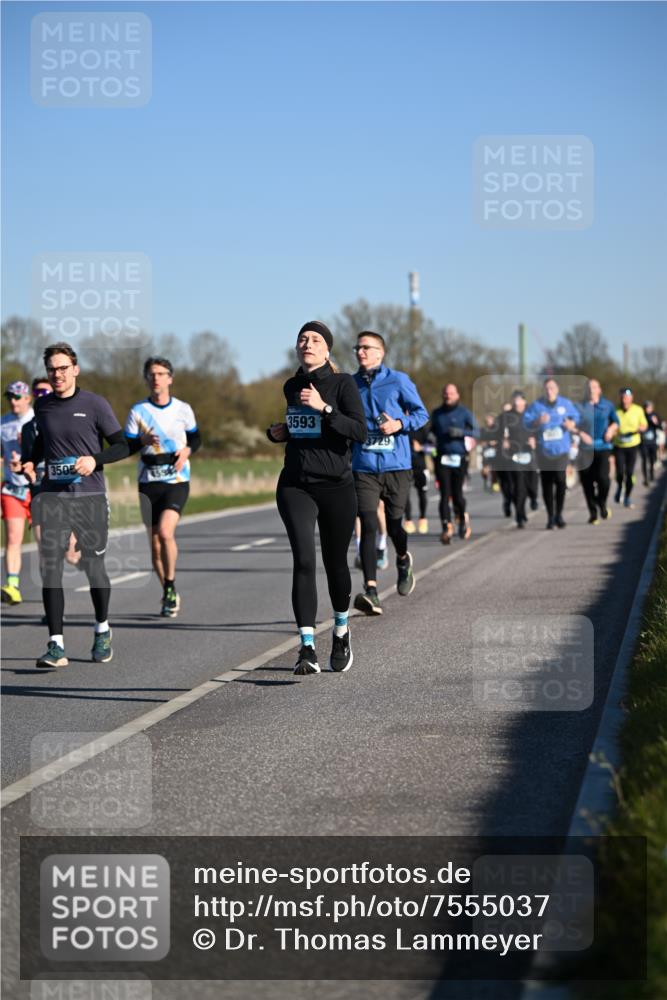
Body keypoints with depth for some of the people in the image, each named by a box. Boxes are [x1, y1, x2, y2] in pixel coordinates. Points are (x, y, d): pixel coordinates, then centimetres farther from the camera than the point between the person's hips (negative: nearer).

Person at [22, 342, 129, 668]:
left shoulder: (95, 404, -2)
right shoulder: (42, 406, 9)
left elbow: (122, 445, 0)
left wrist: (95, 460, -17)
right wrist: (31, 462, 8)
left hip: (90, 497, -3)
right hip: (52, 496, 3)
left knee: (93, 567, 3)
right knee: (49, 568, -9)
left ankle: (102, 630, 30)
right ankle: (56, 646, -8)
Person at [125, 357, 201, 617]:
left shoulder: (183, 409, 3)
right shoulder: (138, 411, 1)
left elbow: (196, 438, 16)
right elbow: (125, 447, 2)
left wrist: (186, 451, -5)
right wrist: (143, 441, -18)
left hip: (177, 481, -1)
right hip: (148, 483, 2)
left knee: (165, 531, -22)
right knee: (155, 543, 4)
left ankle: (170, 585, -6)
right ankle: (169, 596, 18)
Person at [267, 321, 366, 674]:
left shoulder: (342, 383, -5)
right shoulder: (291, 386, 11)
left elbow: (360, 430, -16)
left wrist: (324, 408, -26)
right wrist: (278, 432, 6)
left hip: (336, 486, -2)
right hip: (295, 486, 3)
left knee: (334, 563, 10)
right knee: (304, 561, -13)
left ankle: (341, 632, 36)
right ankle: (307, 648, -17)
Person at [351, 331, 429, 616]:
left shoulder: (398, 381, 1)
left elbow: (421, 413, 5)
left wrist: (399, 424, -12)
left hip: (396, 466, -1)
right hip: (364, 467, 1)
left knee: (394, 525, 5)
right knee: (368, 526, -13)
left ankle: (403, 561, 40)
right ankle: (371, 592, -17)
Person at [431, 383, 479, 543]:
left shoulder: (464, 413, 4)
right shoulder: (436, 413, 14)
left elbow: (476, 432, -1)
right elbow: (432, 431, 28)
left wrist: (461, 432, -18)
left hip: (460, 459, -2)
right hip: (442, 459, 2)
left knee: (457, 494, -1)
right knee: (445, 494, -8)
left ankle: (463, 518, 29)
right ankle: (447, 528, -10)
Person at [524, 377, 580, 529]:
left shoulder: (566, 404, 4)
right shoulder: (536, 405, 0)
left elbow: (575, 417, 16)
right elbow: (527, 423, -4)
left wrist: (572, 424, -7)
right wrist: (538, 422, -24)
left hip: (561, 449, 0)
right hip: (544, 450, 0)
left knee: (560, 480, -14)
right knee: (546, 483, 3)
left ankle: (558, 514, 0)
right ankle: (550, 516, 14)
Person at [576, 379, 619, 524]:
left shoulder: (607, 405, 8)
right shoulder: (580, 406, 3)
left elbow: (615, 421, 19)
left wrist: (611, 429, -2)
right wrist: (581, 433, -14)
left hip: (603, 447, 0)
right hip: (585, 448, 0)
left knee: (603, 477, -16)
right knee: (587, 482, 0)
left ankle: (602, 504, 12)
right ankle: (592, 513, 15)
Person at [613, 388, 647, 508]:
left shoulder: (638, 410, -3)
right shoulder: (615, 411, -6)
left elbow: (644, 425, 8)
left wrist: (640, 429, -15)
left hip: (633, 445, 1)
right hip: (618, 446, -1)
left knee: (630, 472, -2)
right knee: (620, 472, -9)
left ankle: (627, 497, 14)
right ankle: (619, 487, 25)